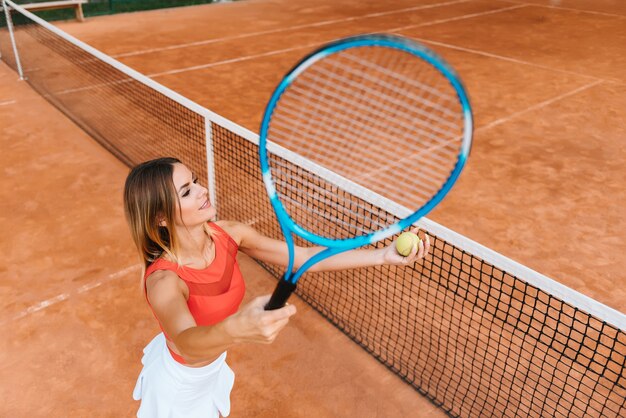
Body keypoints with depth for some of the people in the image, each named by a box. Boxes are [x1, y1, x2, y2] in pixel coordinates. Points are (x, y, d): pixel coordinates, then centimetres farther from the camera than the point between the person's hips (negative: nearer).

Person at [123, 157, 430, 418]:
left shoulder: (228, 234, -21)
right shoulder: (163, 280, -38)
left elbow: (305, 257, -19)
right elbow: (187, 341, -56)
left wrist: (384, 255, -25)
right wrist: (236, 330, -79)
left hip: (211, 368, 6)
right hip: (180, 385, -5)